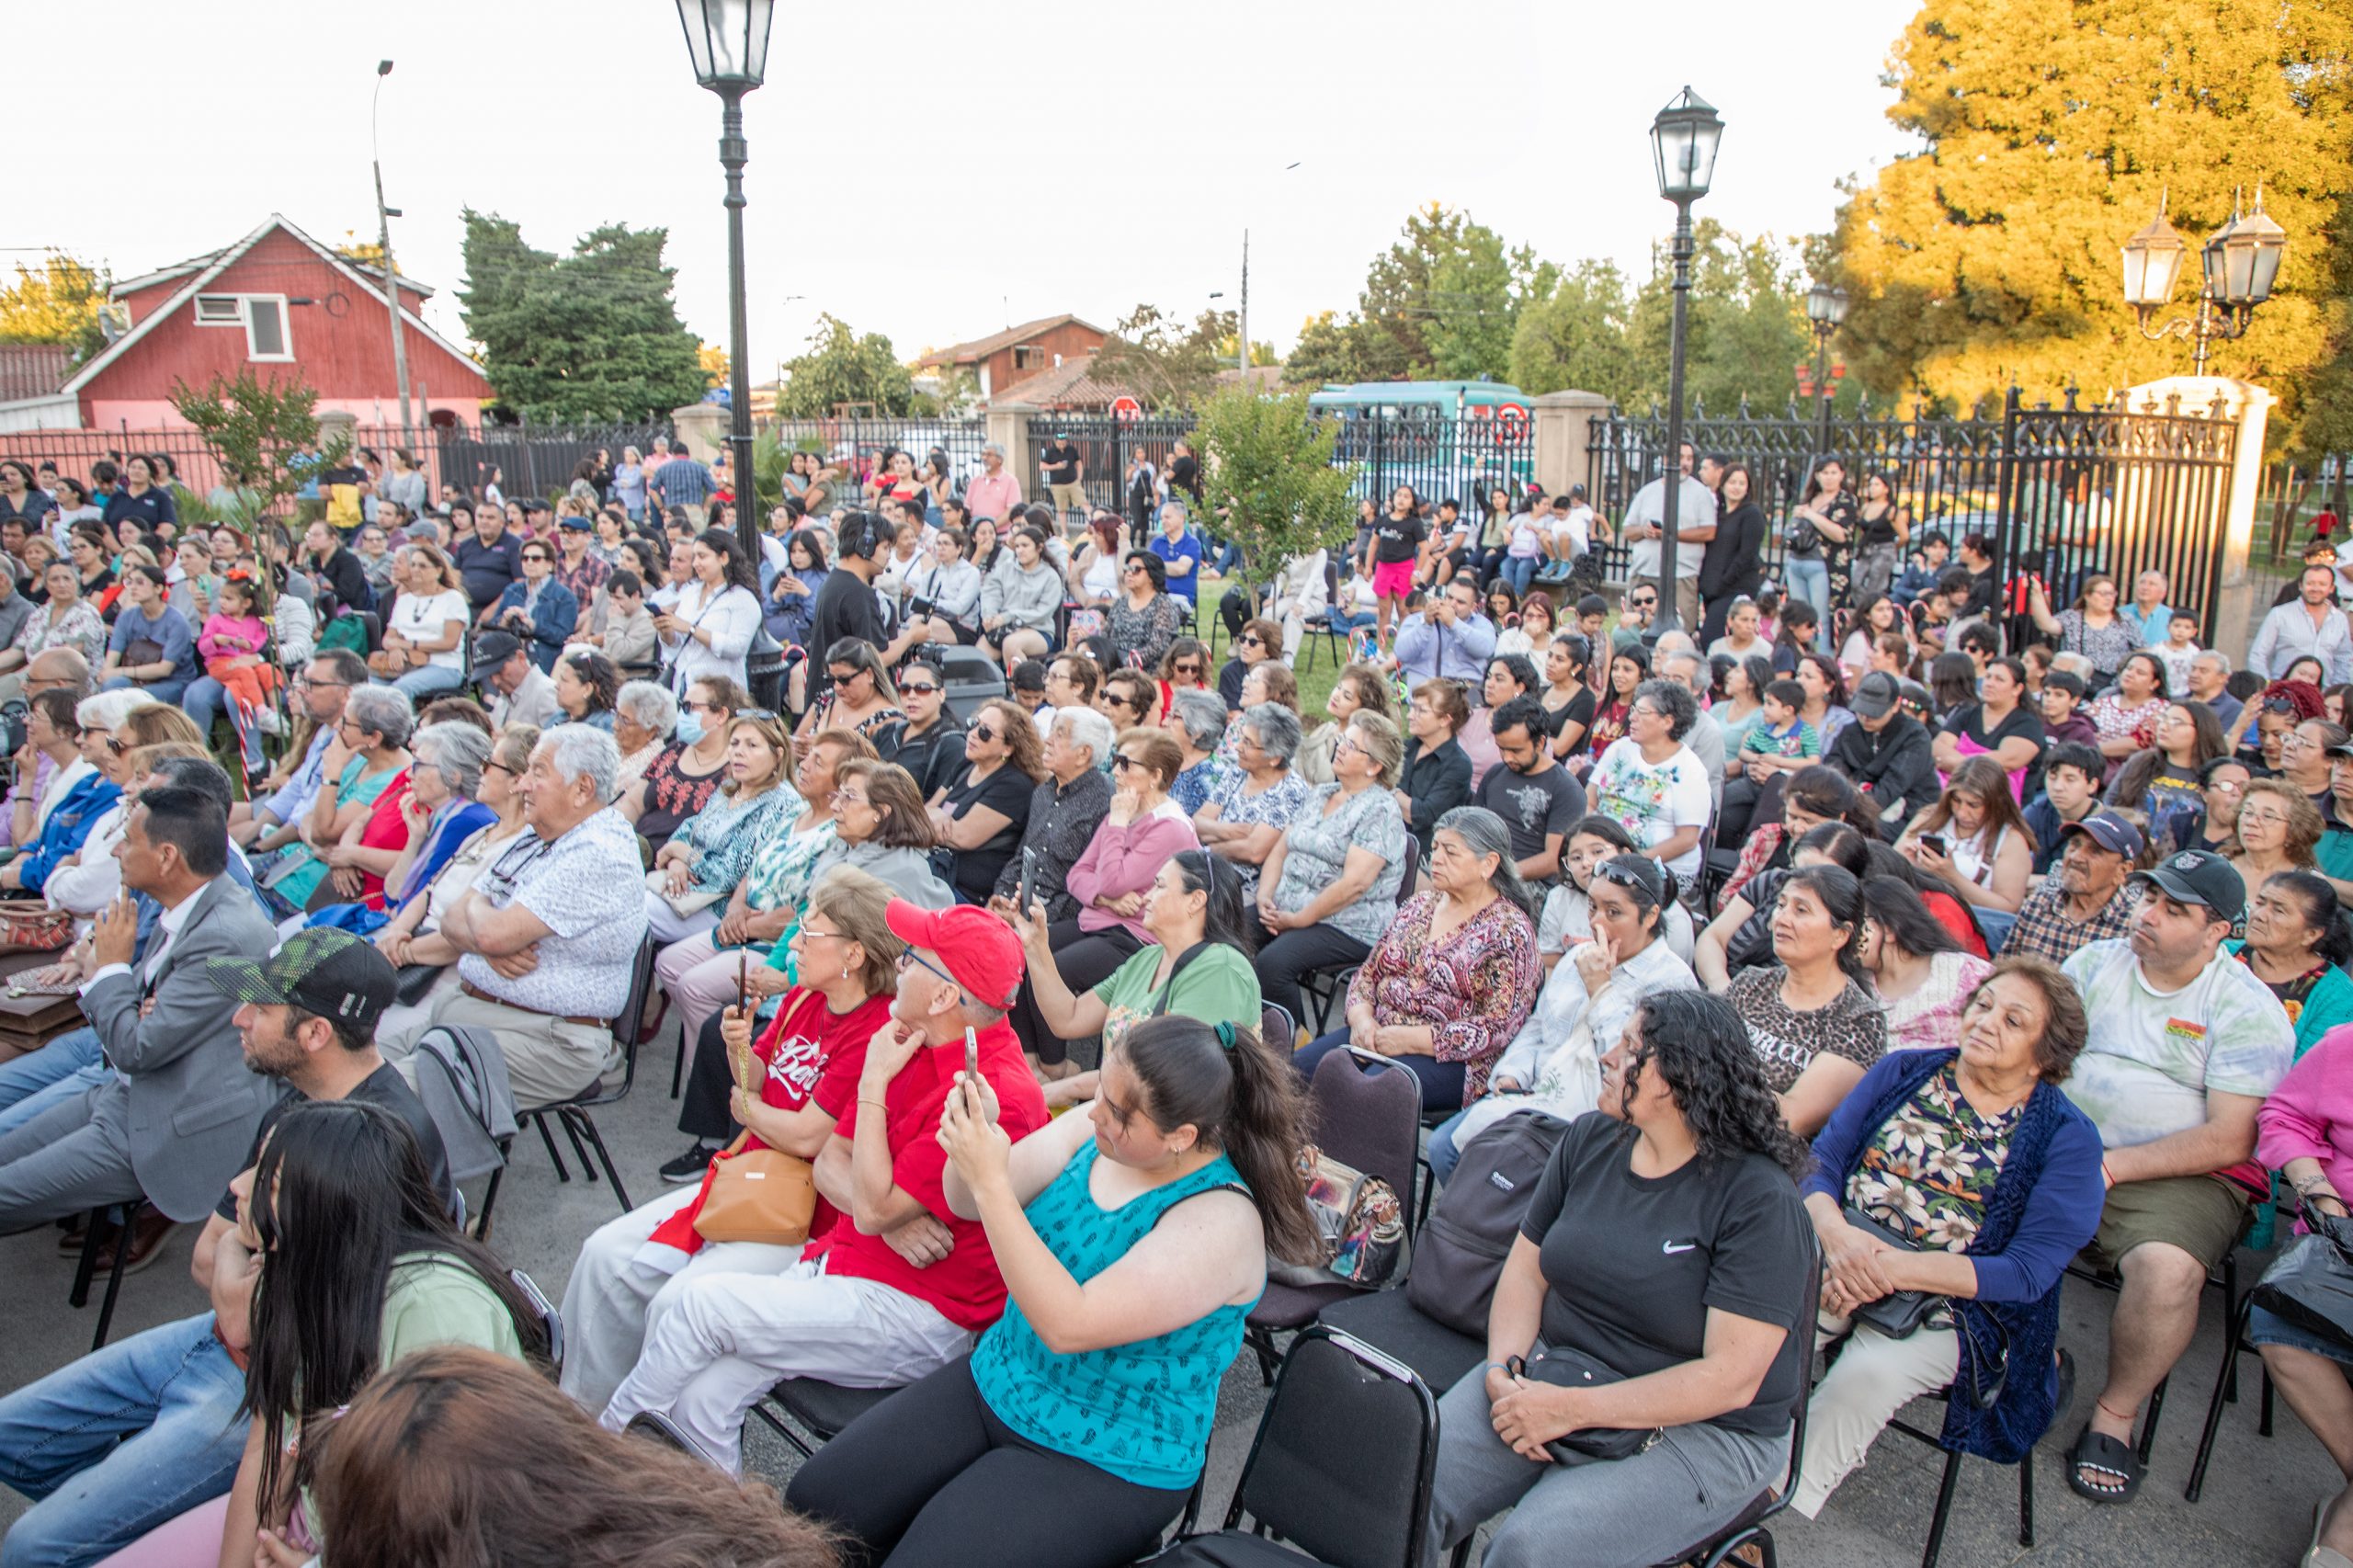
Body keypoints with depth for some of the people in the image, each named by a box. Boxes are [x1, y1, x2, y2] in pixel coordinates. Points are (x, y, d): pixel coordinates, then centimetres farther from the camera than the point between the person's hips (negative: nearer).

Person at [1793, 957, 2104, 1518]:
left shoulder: (2065, 1137, 0)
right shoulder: (1903, 1071, 10)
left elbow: (2028, 1271, -9)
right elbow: (1822, 1162, 5)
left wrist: (1897, 1268, -20)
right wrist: (1836, 1233, -18)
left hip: (1948, 1302, -2)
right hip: (1835, 1260, 3)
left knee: (1868, 1373, -33)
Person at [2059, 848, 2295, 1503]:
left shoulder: (2248, 1008, -3)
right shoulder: (2095, 964, 9)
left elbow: (2231, 1139, -11)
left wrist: (2111, 1167, -18)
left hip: (2183, 1176, -4)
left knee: (2166, 1268, -34)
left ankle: (2115, 1416, -7)